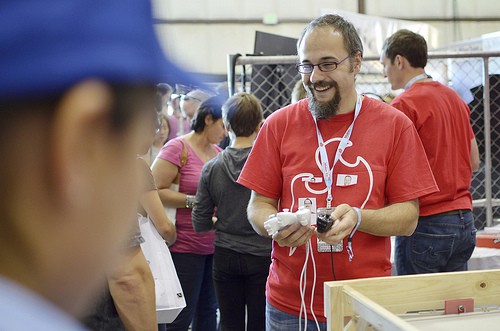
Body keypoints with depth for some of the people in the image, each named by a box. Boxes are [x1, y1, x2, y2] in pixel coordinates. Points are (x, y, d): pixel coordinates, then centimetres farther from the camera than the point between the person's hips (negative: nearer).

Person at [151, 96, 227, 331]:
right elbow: (155, 191, -17)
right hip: (186, 247, -7)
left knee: (208, 312, 14)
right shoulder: (177, 148, -10)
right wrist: (193, 201, -21)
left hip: (214, 246, 7)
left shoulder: (218, 152, 10)